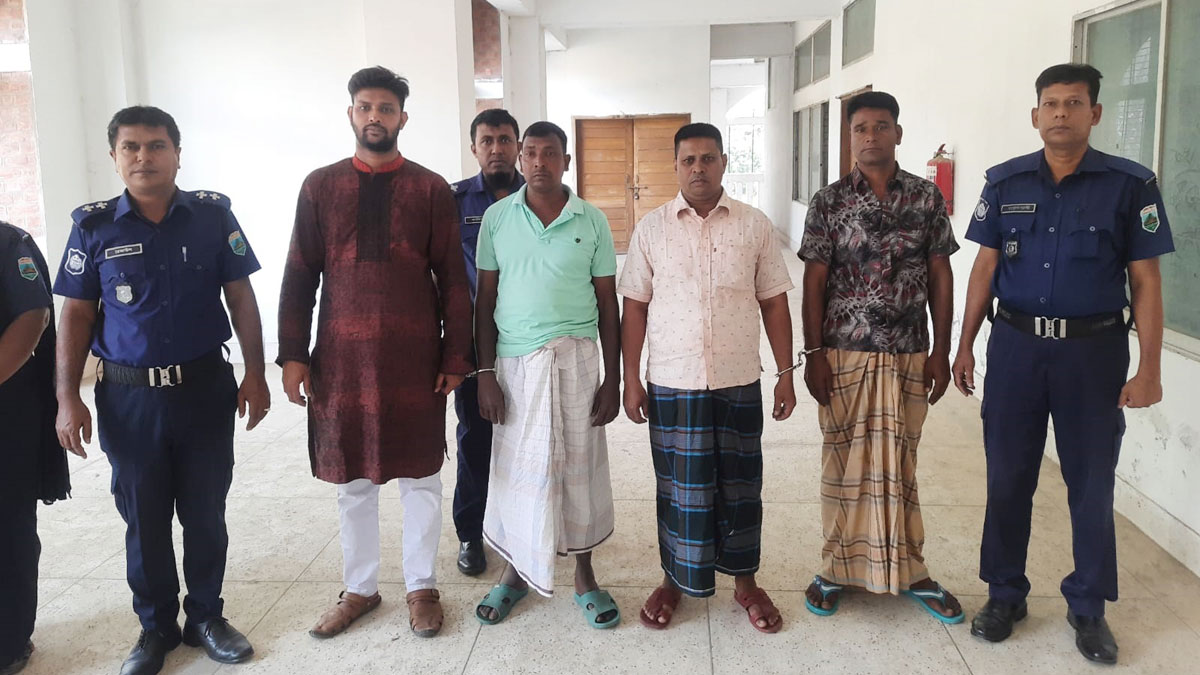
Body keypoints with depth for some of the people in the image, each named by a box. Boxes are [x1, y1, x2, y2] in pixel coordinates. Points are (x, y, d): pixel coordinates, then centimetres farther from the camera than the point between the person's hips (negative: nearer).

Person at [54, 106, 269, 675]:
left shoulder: (212, 215, -2)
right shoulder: (94, 225, 0)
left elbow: (240, 297, 1)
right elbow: (76, 315, 2)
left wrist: (255, 374, -3)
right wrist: (68, 399, -2)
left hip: (205, 389, 0)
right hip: (128, 398, 1)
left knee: (205, 512, 10)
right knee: (143, 518, 11)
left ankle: (206, 616, 29)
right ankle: (156, 627, 29)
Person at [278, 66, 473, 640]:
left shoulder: (431, 189, 1)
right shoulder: (320, 187, 6)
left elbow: (451, 279, 1)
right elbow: (300, 276, 5)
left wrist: (455, 356, -3)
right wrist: (293, 355, -1)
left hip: (414, 357, -1)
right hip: (341, 356, 2)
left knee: (420, 477, 8)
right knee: (352, 479, 11)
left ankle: (421, 587, 25)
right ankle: (360, 589, 28)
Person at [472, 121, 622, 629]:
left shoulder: (592, 221, 1)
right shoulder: (497, 217, 3)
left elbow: (607, 303, 3)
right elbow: (485, 298, 4)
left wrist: (613, 379, 0)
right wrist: (485, 373, -2)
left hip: (575, 358, 0)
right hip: (514, 360, 1)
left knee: (578, 465, 7)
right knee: (516, 467, 8)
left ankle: (584, 577, 24)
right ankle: (515, 572, 27)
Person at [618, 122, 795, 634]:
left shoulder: (755, 226, 3)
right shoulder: (651, 228, 2)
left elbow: (773, 302, 5)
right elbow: (635, 307, 3)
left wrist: (786, 374, 2)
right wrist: (631, 379, 0)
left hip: (739, 381, 1)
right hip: (672, 382, 0)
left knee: (739, 484, 10)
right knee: (680, 486, 8)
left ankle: (744, 581, 28)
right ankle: (674, 580, 27)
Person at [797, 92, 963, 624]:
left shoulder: (927, 197, 3)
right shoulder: (828, 202, -1)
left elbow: (940, 277, 5)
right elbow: (814, 283, -1)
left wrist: (941, 351, 1)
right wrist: (813, 355, -6)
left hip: (909, 356, 1)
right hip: (845, 355, -1)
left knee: (900, 463, 10)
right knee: (845, 462, 7)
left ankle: (908, 570, 24)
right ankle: (838, 567, 21)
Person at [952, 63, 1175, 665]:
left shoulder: (1129, 184, -3)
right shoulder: (1005, 181, 3)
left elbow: (1145, 281, -3)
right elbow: (985, 268, 7)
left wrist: (1150, 368, -8)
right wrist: (965, 345, 4)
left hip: (1094, 349, -1)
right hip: (1015, 344, 2)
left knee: (1091, 482, 8)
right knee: (1008, 476, 9)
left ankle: (1088, 607, 25)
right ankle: (1005, 594, 26)